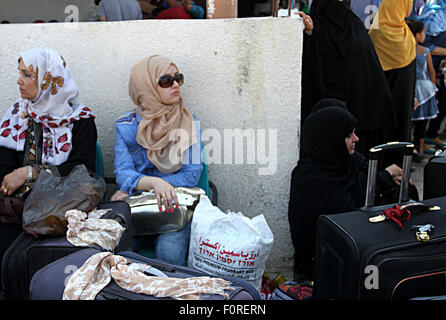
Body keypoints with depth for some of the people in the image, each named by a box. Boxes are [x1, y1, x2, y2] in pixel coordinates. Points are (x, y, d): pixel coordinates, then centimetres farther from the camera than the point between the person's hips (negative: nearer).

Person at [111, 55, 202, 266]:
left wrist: (134, 188, -11)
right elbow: (123, 173, -6)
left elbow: (191, 175, -6)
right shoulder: (126, 127, 2)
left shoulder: (189, 123, 0)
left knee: (169, 256, -27)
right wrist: (155, 183, -30)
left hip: (174, 208, -1)